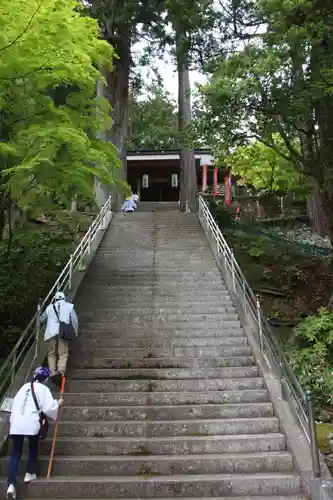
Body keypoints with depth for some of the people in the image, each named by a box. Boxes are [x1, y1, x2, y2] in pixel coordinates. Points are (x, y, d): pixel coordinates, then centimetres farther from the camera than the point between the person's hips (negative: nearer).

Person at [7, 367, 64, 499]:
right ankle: (29, 474, 25)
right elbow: (48, 408, -6)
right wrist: (58, 404, 12)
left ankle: (11, 485, -6)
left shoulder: (25, 386, 17)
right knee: (33, 448, 23)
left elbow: (15, 403, 19)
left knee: (15, 453, 4)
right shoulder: (44, 389, 2)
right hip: (32, 423, -4)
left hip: (16, 423, 4)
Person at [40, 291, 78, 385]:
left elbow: (41, 319, 30)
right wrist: (75, 332, 16)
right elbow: (75, 319, 8)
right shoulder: (69, 306, 17)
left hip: (51, 332, 1)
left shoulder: (50, 307, 20)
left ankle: (53, 373, 0)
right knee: (63, 354, -2)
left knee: (52, 353, 12)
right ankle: (60, 371, -22)